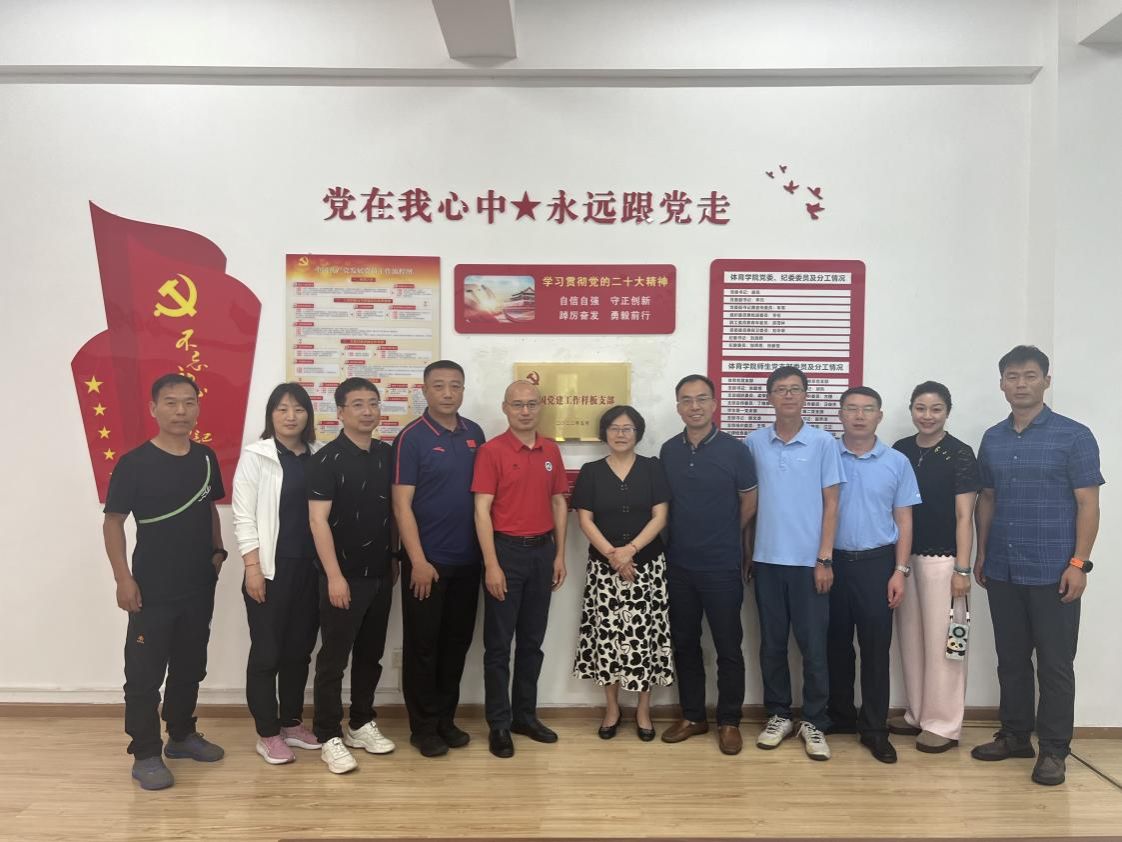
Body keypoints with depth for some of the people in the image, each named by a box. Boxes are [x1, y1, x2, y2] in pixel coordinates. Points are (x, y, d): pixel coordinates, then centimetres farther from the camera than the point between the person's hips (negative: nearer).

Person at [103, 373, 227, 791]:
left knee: (190, 667, 17)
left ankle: (182, 735, 34)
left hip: (199, 585, 5)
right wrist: (123, 578, -13)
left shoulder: (206, 458, 4)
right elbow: (113, 522, -9)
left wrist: (217, 551, 5)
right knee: (145, 673, 2)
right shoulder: (135, 463, -11)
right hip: (152, 588, -5)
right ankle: (146, 755, 15)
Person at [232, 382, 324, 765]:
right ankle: (267, 734, 16)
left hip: (310, 567, 4)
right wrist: (252, 567, -13)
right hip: (272, 567, -4)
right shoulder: (255, 456, -5)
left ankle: (292, 723, 27)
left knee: (299, 649, 13)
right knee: (266, 652, 4)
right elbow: (243, 516, -7)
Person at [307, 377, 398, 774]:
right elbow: (318, 520, -14)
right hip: (345, 575, -6)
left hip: (380, 573, 6)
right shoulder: (327, 459, -11)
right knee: (333, 658, 3)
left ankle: (362, 724, 29)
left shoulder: (387, 454, 7)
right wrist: (334, 575, -18)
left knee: (370, 655, 15)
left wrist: (394, 558, 13)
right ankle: (329, 737, 13)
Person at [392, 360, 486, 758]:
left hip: (467, 560, 5)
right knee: (422, 645, 5)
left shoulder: (475, 434, 6)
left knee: (456, 642, 13)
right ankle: (424, 727, 19)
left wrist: (486, 552, 7)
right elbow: (402, 504, -12)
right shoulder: (411, 438, -9)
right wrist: (418, 560, -16)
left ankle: (446, 719, 27)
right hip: (427, 561, -5)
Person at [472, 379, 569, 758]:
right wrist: (491, 564, -17)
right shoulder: (491, 451, -9)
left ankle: (525, 714, 27)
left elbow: (559, 503, 12)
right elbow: (482, 510, -12)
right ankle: (499, 724, 15)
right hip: (507, 550, -5)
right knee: (498, 642, 4)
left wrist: (559, 554, 8)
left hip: (542, 551, 5)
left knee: (532, 640, 14)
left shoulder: (551, 450, 7)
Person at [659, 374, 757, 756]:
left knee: (728, 647, 6)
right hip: (678, 565, 4)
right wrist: (688, 535, 9)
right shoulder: (668, 450, 3)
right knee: (684, 643, 13)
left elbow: (749, 501, 3)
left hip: (722, 566, -4)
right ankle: (693, 716, 27)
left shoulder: (735, 450, -8)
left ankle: (729, 722, 21)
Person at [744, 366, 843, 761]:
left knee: (813, 645, 3)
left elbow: (830, 503, -1)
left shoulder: (823, 442, -3)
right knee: (772, 643, 11)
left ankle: (813, 721, 18)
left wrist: (825, 559, -6)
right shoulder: (754, 442, 3)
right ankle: (779, 714, 25)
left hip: (808, 560, -2)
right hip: (766, 559, 2)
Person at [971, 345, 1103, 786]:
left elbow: (1087, 504, -7)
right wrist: (981, 553, 11)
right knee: (1011, 659, 14)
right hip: (1002, 571, 5)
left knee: (1055, 665, 4)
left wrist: (1078, 563, -13)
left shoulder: (1074, 436, -5)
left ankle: (1054, 750, 16)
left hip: (1052, 572, -4)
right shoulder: (992, 439, 9)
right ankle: (1015, 735, 27)